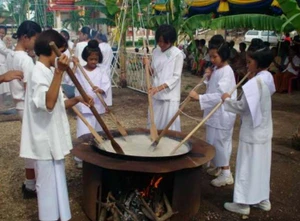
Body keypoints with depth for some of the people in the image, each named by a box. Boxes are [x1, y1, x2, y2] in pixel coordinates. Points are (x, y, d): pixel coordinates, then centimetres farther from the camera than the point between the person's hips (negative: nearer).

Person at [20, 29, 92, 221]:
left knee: (57, 183, 20)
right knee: (48, 185, 5)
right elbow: (48, 103, -34)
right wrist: (59, 72, -37)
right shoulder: (38, 74, -19)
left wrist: (76, 100, -3)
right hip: (45, 141, -10)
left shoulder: (48, 73, 11)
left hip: (53, 138, 10)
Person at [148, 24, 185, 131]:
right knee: (153, 124, 12)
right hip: (156, 95, 6)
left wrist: (159, 88, -22)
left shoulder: (178, 54, -10)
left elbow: (176, 77, -13)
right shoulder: (156, 51, 7)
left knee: (169, 125, -1)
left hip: (170, 96, -5)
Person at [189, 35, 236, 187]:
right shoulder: (216, 69, 9)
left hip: (222, 114, -9)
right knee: (213, 140, 17)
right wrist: (208, 78, -4)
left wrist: (199, 97, -34)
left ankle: (226, 174, 7)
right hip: (214, 112, 9)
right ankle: (218, 167, 33)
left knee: (220, 141, -3)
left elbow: (220, 96, -29)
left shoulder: (226, 72, -20)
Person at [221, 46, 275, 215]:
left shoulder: (255, 82, -23)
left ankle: (243, 203, 14)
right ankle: (263, 199, 30)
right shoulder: (268, 78, 6)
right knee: (261, 166, 18)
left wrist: (227, 100, -7)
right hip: (264, 130, 9)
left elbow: (243, 107, -22)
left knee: (248, 167, 2)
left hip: (252, 133, -9)